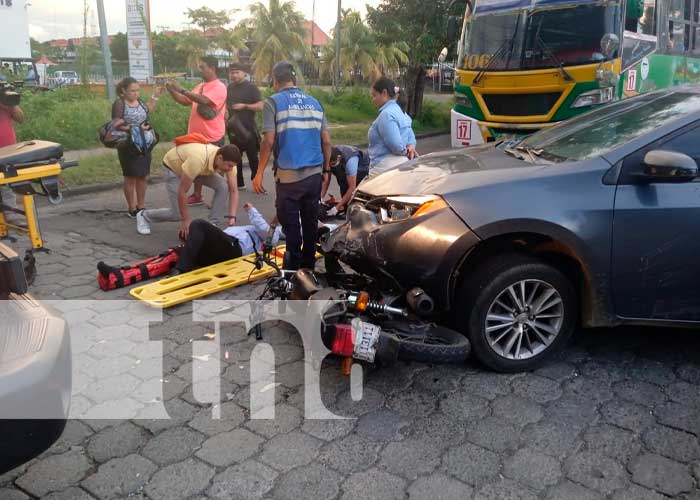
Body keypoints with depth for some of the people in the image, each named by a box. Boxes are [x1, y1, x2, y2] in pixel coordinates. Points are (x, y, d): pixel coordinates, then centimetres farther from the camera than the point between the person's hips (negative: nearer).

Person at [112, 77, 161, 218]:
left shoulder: (139, 101, 7)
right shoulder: (119, 104, -13)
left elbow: (147, 111, 28)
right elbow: (117, 126, -18)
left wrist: (155, 97, 20)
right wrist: (136, 129, -26)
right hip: (128, 146, -6)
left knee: (143, 176, 10)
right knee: (131, 177, 2)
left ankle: (141, 206, 22)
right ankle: (131, 209, 12)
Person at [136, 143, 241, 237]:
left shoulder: (228, 161, -27)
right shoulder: (198, 160, -44)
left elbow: (234, 190, -18)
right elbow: (182, 192, -34)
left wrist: (232, 217, -30)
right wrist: (186, 220, -27)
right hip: (173, 166, -5)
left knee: (223, 187, -19)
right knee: (178, 214, -10)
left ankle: (213, 225, -6)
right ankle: (144, 216, 18)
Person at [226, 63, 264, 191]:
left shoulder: (251, 88, -7)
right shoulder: (230, 88, 11)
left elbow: (260, 106, -14)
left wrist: (244, 106, -20)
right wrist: (225, 111, 5)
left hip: (248, 128, -6)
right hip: (234, 128, 6)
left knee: (253, 158, -3)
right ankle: (239, 183, 20)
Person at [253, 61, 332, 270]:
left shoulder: (273, 102, -5)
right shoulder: (314, 103, 9)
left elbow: (269, 141, -12)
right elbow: (326, 141, 7)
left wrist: (259, 173, -5)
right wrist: (325, 170, 17)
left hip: (288, 174, -5)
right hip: (314, 173, 5)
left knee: (291, 223, 4)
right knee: (311, 221, 13)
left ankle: (293, 267, 8)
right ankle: (308, 264, 24)